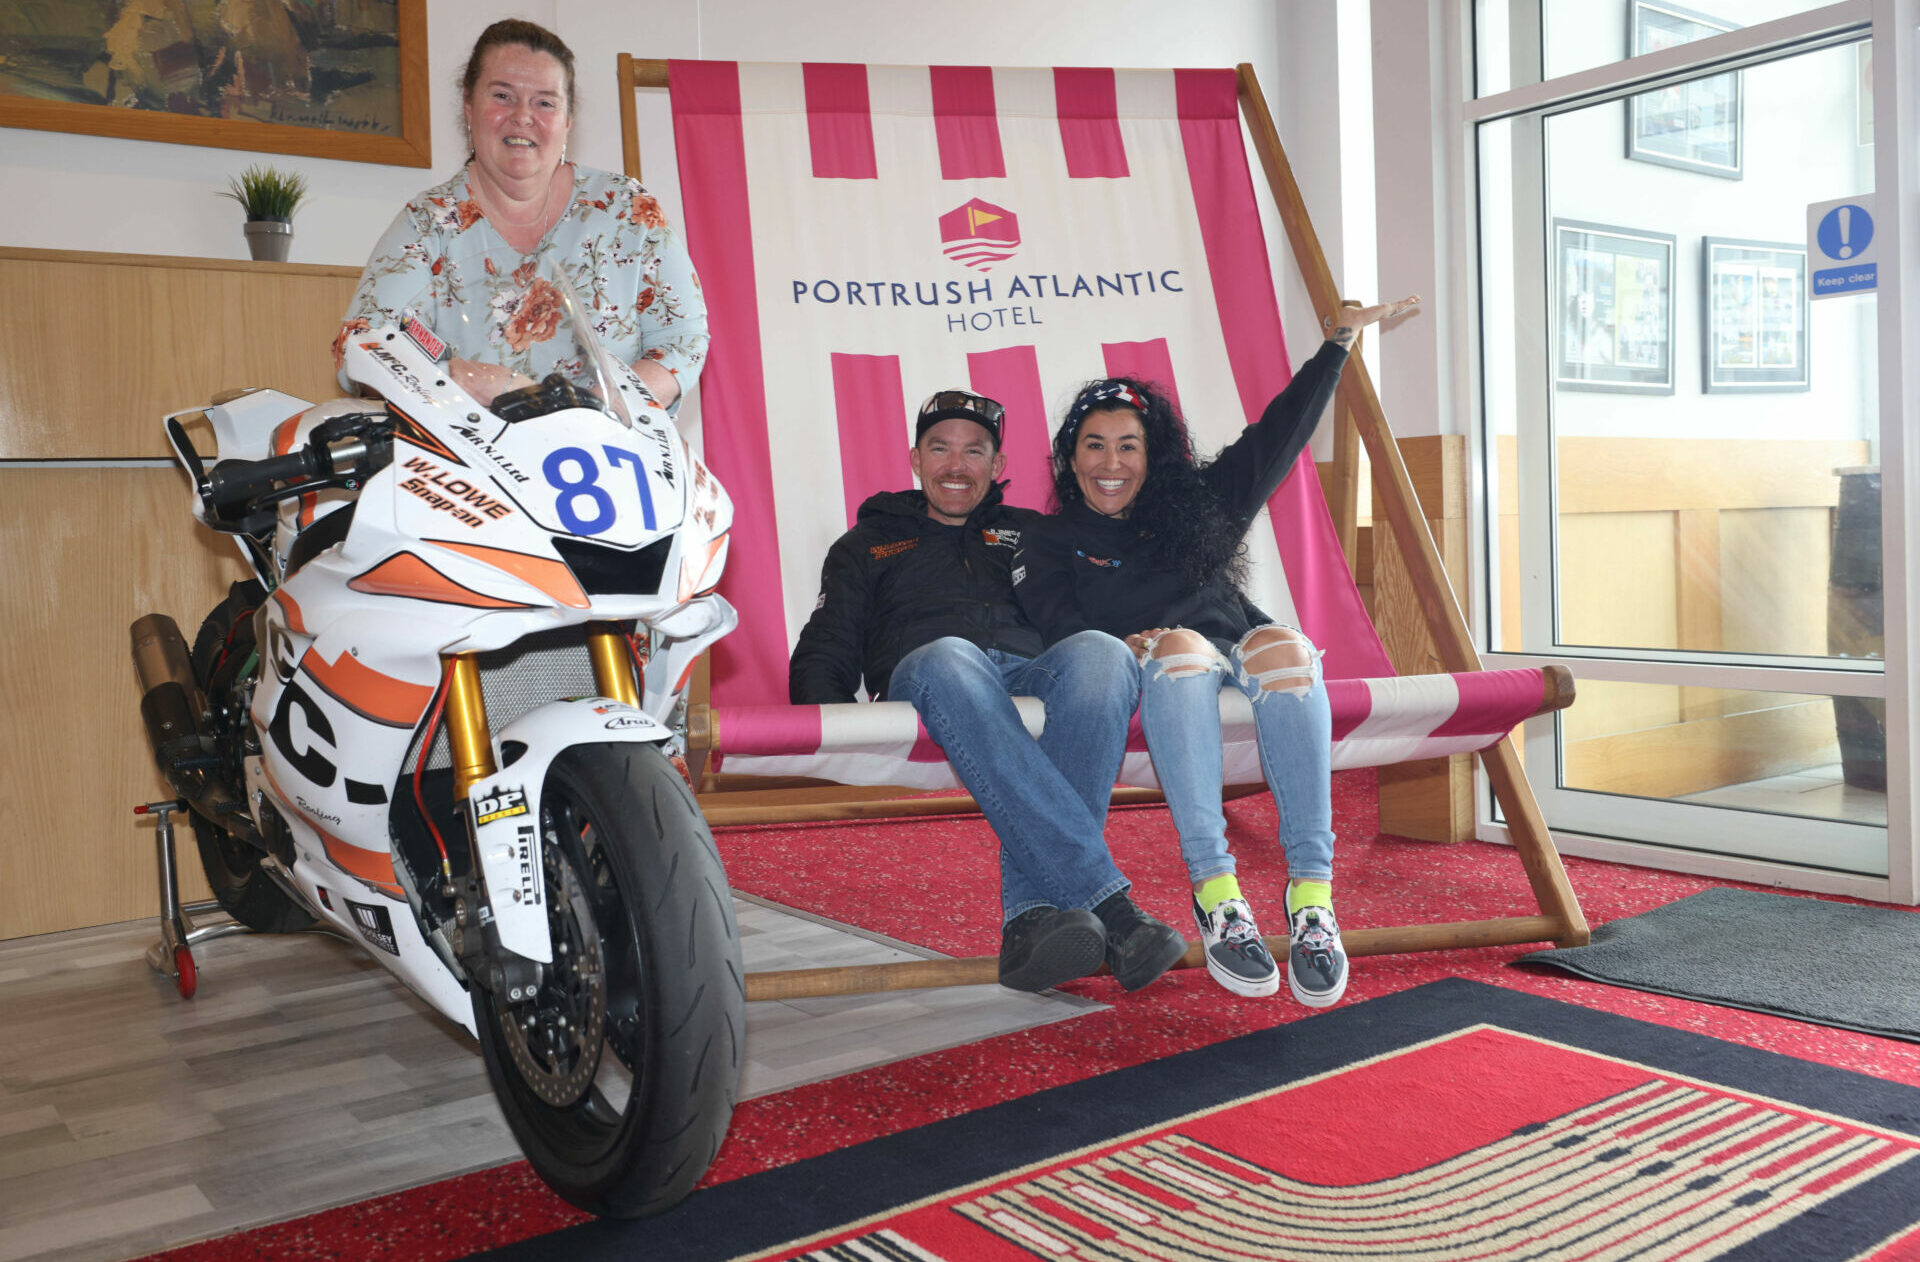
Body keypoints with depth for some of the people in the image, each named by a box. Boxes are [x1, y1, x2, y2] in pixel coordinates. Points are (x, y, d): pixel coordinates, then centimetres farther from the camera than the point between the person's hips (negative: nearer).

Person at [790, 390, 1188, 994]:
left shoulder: (1029, 533, 33)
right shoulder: (867, 545, 30)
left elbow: (1091, 613, 25)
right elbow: (822, 656, 20)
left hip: (1035, 672, 2)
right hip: (924, 684, -1)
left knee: (1099, 651, -35)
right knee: (948, 657, -40)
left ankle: (1033, 914, -46)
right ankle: (1106, 901, -50)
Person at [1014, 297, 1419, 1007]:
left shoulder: (1196, 504, 23)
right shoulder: (1050, 546, 15)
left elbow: (1277, 435, 24)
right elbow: (1062, 636, -1)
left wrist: (1341, 338, 26)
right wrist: (1127, 646, -21)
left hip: (1237, 657, 3)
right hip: (1154, 679, -2)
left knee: (1283, 648, -33)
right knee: (1178, 647, -38)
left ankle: (1311, 893, -42)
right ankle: (1215, 895, -45)